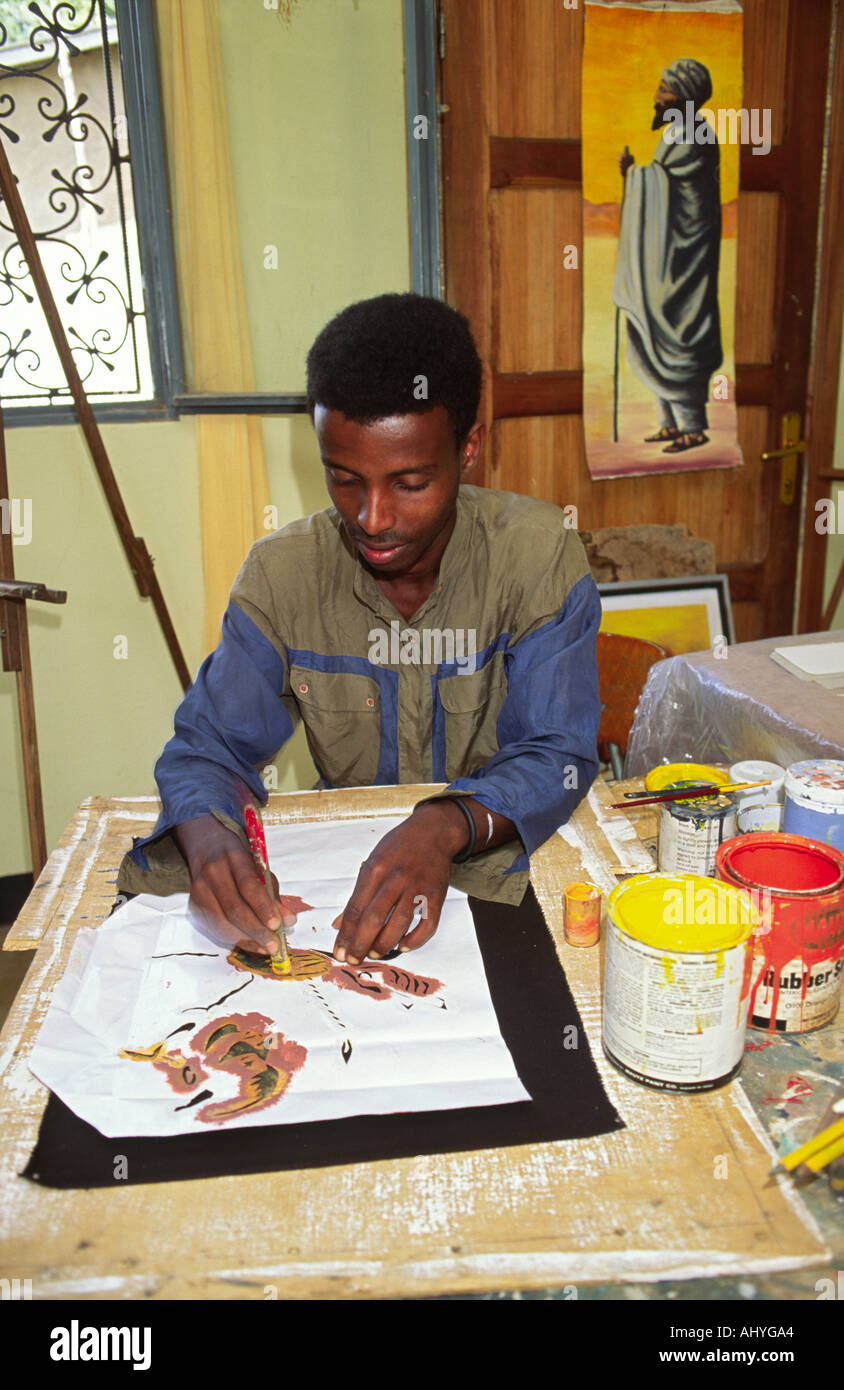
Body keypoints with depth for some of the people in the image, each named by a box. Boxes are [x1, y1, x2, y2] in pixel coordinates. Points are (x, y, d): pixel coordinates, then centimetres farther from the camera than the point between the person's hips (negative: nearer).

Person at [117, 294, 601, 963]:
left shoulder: (538, 551, -13)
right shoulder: (281, 573, -6)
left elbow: (556, 755, -14)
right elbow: (208, 745, -4)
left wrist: (449, 827, -35)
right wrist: (205, 834, -28)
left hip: (502, 864, -2)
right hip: (337, 855, 2)